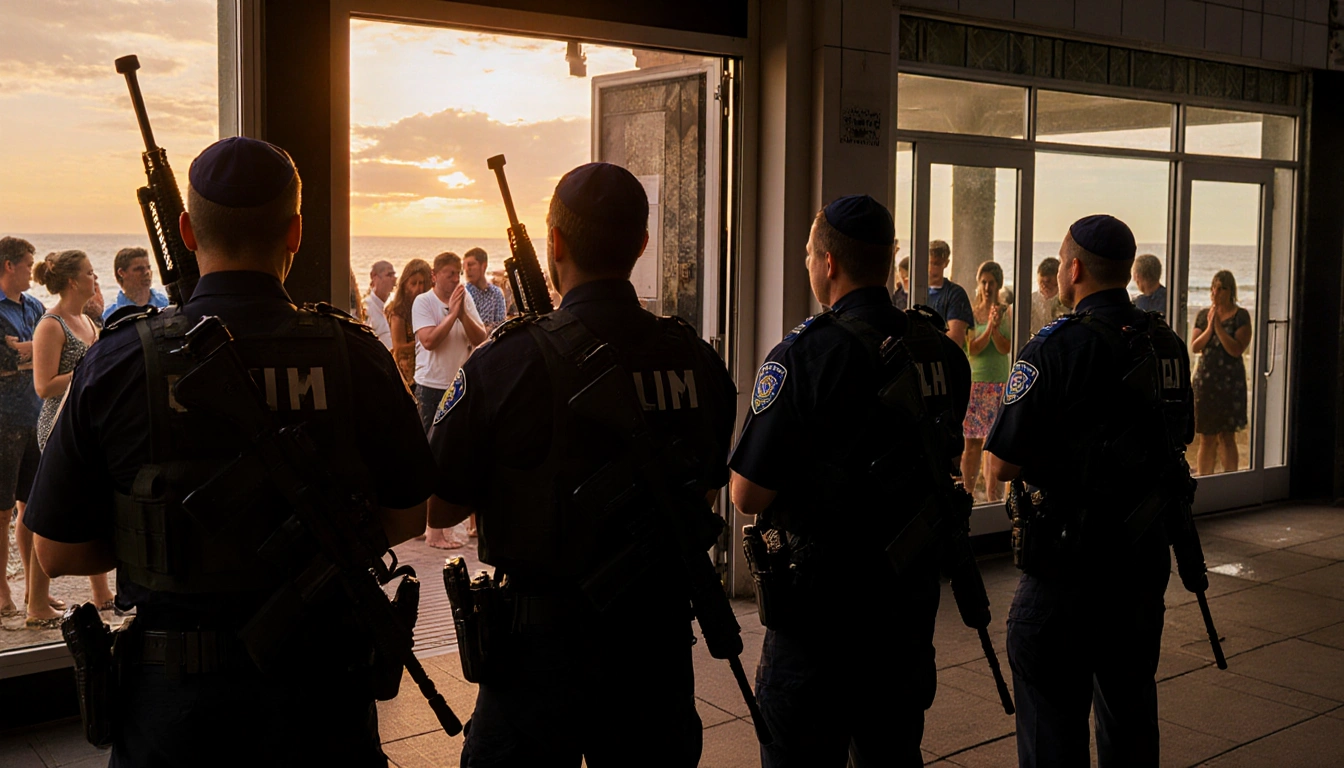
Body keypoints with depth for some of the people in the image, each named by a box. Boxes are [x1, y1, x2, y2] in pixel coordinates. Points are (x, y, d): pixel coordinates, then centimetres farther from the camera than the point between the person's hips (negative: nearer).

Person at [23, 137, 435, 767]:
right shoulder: (355, 357, -11)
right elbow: (405, 519, 0)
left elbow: (58, 552, -5)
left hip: (172, 695, 0)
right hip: (318, 687, 0)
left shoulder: (119, 361, -12)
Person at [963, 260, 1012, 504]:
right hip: (975, 381, 0)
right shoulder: (971, 312, 4)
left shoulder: (1007, 313, 4)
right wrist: (989, 327, -17)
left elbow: (1006, 349, -4)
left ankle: (994, 497, 5)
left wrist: (995, 328, -19)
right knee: (973, 442, 1)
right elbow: (971, 349, -5)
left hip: (1000, 383, 0)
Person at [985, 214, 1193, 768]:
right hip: (1147, 553, 7)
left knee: (1052, 711, 4)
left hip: (1070, 561, -7)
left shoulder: (1057, 348, -17)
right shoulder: (1169, 346, 4)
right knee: (1130, 705, 21)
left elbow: (1002, 466, -19)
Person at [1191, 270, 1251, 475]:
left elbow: (1237, 350, -12)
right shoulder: (1203, 315, 9)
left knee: (1227, 437, -4)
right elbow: (1194, 347, 1)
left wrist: (1219, 326, -15)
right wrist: (1209, 327, -12)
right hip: (1204, 381, 4)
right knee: (1206, 438, 6)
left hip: (1230, 383, -4)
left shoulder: (1241, 316, -3)